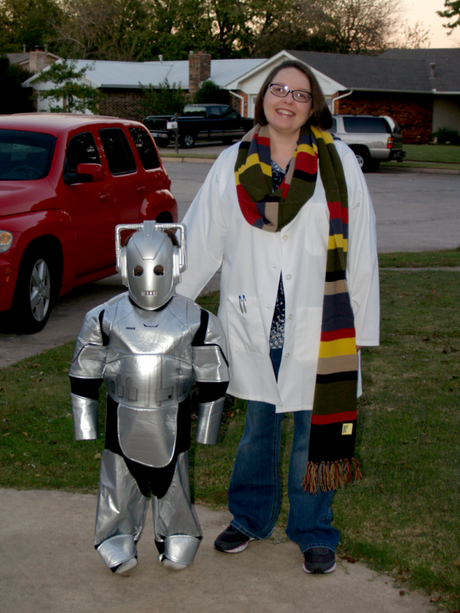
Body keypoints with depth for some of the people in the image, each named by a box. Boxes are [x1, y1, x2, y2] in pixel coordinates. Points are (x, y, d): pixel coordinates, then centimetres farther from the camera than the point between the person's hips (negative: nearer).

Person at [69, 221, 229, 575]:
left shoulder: (196, 321, -8)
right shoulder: (105, 319, -6)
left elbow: (213, 379, 1)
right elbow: (84, 377, 3)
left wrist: (207, 430, 3)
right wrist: (85, 426, 4)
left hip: (172, 424, 0)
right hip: (123, 423, 1)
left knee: (172, 484, 12)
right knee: (121, 486, 10)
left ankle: (177, 544, 34)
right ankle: (119, 542, 32)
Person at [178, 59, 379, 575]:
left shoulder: (338, 161, -1)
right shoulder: (232, 165, 3)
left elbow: (361, 251, 1)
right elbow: (199, 241, 7)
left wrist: (362, 327, 1)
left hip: (317, 324, -1)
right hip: (254, 323, 2)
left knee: (313, 430, 7)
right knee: (258, 424, 15)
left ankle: (313, 532, 26)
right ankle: (251, 518, 35)